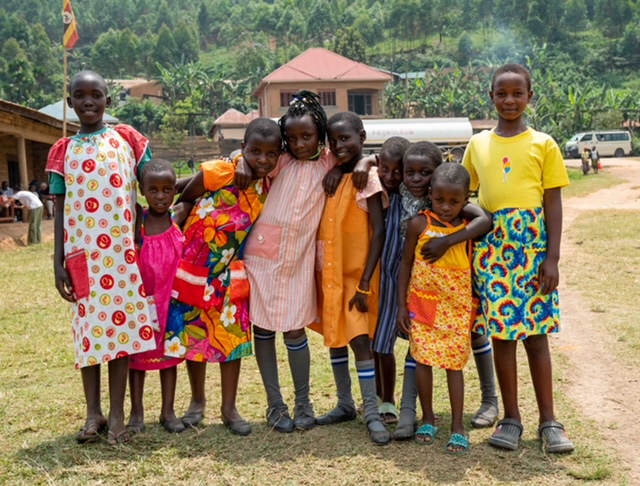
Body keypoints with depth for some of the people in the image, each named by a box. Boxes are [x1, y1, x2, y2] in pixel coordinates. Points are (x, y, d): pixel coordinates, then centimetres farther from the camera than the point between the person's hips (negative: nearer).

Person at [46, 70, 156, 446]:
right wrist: (58, 262, 0)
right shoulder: (63, 150, 7)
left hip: (123, 249, -1)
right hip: (82, 253, 1)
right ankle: (93, 413, 17)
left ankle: (117, 415, 10)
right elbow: (61, 210, 6)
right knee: (88, 328, 5)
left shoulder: (127, 139, 5)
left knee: (122, 325, 1)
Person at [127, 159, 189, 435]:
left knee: (170, 352, 12)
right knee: (138, 353, 9)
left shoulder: (179, 218, -4)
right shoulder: (137, 220, -7)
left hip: (171, 298, 1)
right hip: (141, 298, -1)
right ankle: (136, 412, 22)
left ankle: (168, 411, 23)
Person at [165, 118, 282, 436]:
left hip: (230, 271, 3)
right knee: (192, 331, 9)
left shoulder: (270, 187, -7)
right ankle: (197, 400, 29)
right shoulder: (218, 173, -20)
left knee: (232, 335, 5)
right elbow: (184, 200, -8)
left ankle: (229, 408, 18)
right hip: (194, 263, -3)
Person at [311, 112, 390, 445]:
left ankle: (372, 413, 0)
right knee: (334, 337, 13)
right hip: (328, 271, 6)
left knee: (359, 339, -8)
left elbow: (379, 232, -13)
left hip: (357, 272, -6)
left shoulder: (368, 175, -10)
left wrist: (365, 283, -16)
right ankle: (345, 404, 26)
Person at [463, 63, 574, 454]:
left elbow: (554, 204, 0)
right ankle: (511, 419, 16)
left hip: (532, 246, -2)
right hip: (491, 248, 2)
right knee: (502, 333, 5)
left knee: (535, 333, 3)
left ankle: (549, 421, 14)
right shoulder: (478, 144, 8)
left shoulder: (543, 144, 2)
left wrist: (552, 258, -7)